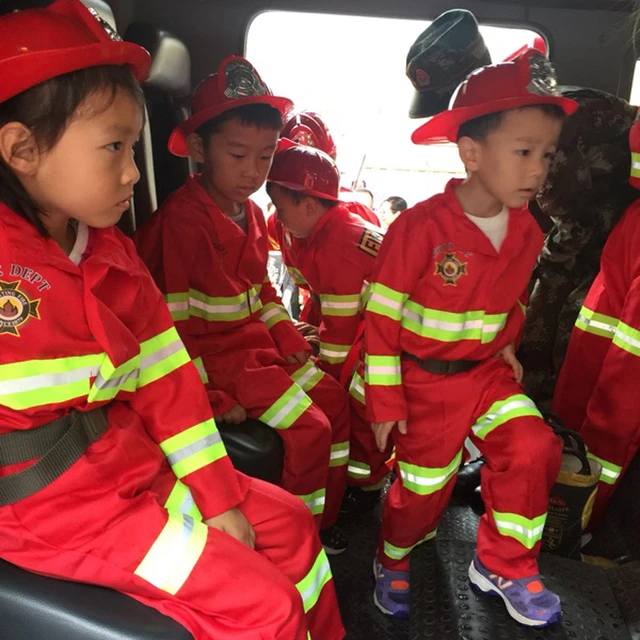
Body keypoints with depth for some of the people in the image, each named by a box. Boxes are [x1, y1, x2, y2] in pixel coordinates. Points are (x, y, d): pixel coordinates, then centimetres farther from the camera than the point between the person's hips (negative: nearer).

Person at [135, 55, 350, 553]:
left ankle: (322, 518, 25)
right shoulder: (181, 221, -19)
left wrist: (289, 338, 5)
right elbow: (171, 321, -19)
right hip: (215, 354, -9)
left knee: (334, 400, 8)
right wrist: (209, 396, -18)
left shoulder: (251, 214, 8)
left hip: (257, 342, 9)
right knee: (308, 426, -12)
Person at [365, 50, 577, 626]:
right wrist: (384, 400, -15)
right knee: (425, 482, 8)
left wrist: (505, 348, 8)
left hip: (488, 372, 5)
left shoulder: (526, 232, -2)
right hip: (425, 381, -5)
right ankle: (392, 562, 40)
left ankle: (504, 566, 20)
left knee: (533, 448, -7)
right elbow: (382, 317, -18)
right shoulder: (420, 228, -22)